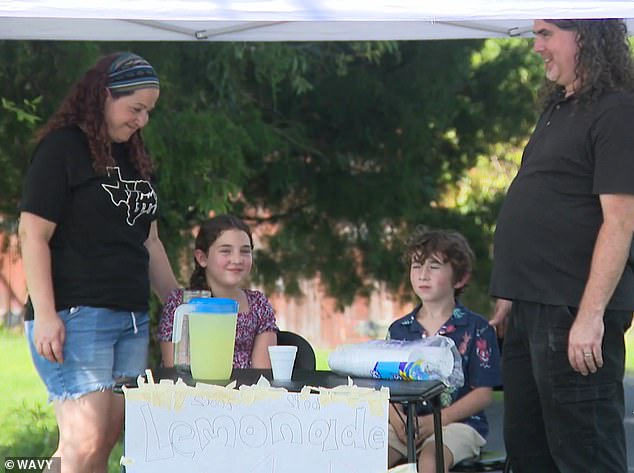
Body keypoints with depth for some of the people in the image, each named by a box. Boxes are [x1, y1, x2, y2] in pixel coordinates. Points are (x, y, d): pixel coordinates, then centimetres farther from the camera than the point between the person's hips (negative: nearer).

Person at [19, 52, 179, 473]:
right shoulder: (62, 148, -4)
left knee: (109, 439, 3)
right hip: (76, 314, -8)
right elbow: (34, 234, -9)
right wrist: (44, 314, -16)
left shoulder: (134, 157, 20)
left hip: (131, 318, 8)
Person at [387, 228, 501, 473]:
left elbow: (483, 394, -4)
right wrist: (396, 418, -12)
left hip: (458, 423, -4)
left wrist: (434, 421, -15)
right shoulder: (399, 330, 14)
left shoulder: (476, 329, 1)